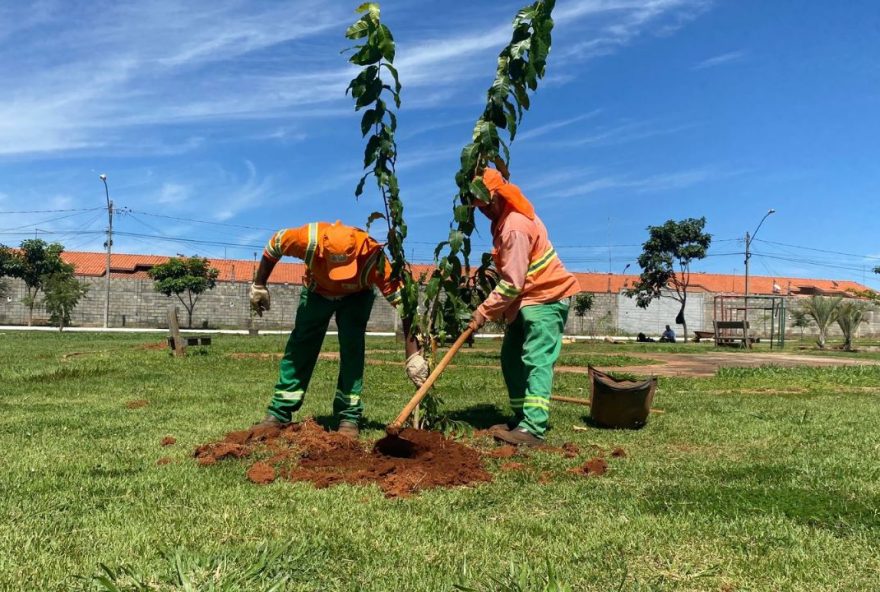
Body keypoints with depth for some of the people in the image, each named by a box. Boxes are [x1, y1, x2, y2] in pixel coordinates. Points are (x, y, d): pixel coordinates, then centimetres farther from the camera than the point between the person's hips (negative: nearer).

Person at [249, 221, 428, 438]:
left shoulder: (372, 257, -42)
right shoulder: (309, 239, -39)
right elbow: (273, 245, -17)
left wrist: (413, 355, -45)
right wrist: (259, 285, -9)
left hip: (357, 296, -1)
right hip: (317, 290, 2)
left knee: (351, 348, -17)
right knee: (300, 346, -2)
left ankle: (349, 418, -7)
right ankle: (278, 413, 7)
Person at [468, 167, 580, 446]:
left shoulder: (514, 227, -22)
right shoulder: (507, 217, 10)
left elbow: (512, 283, -25)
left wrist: (484, 311, -18)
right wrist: (499, 308, 11)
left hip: (546, 299, -10)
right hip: (527, 300, 10)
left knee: (537, 361, -15)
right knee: (512, 358, 10)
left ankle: (533, 428, -18)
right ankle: (522, 418, 18)